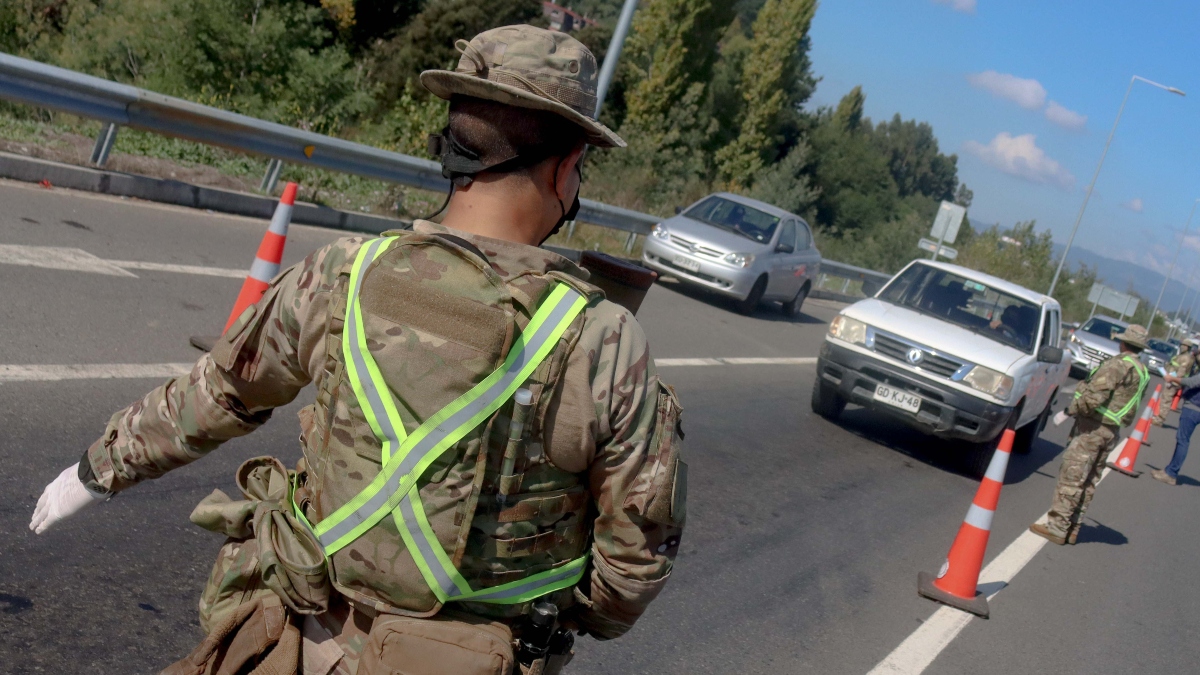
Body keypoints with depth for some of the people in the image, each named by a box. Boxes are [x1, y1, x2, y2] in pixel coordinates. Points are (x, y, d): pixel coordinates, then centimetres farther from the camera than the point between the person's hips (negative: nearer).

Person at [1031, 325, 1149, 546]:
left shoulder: (1118, 365, -15)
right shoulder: (1143, 374, 12)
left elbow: (1094, 395, -24)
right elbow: (1131, 407, 18)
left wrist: (1072, 409, -10)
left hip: (1093, 427, -9)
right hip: (1111, 431, 9)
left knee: (1070, 479, -5)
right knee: (1088, 482, 14)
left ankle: (1057, 528, -3)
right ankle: (1072, 529, 20)